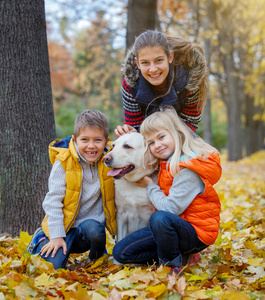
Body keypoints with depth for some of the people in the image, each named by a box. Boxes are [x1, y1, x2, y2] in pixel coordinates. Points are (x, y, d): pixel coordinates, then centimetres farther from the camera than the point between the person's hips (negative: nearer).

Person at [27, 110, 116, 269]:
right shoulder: (63, 163, -14)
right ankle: (41, 240, 17)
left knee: (93, 229, -34)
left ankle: (97, 259, 1)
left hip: (93, 221, 2)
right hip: (66, 224, -2)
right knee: (54, 265, -18)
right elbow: (53, 200, -11)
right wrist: (57, 236, -14)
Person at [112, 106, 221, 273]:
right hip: (169, 227, 9)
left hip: (196, 233, -9)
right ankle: (181, 256, 4)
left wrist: (150, 185, -9)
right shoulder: (166, 163, 7)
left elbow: (170, 208, -25)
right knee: (120, 252, 0)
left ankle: (173, 263, -13)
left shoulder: (189, 169, -21)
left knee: (160, 218, -40)